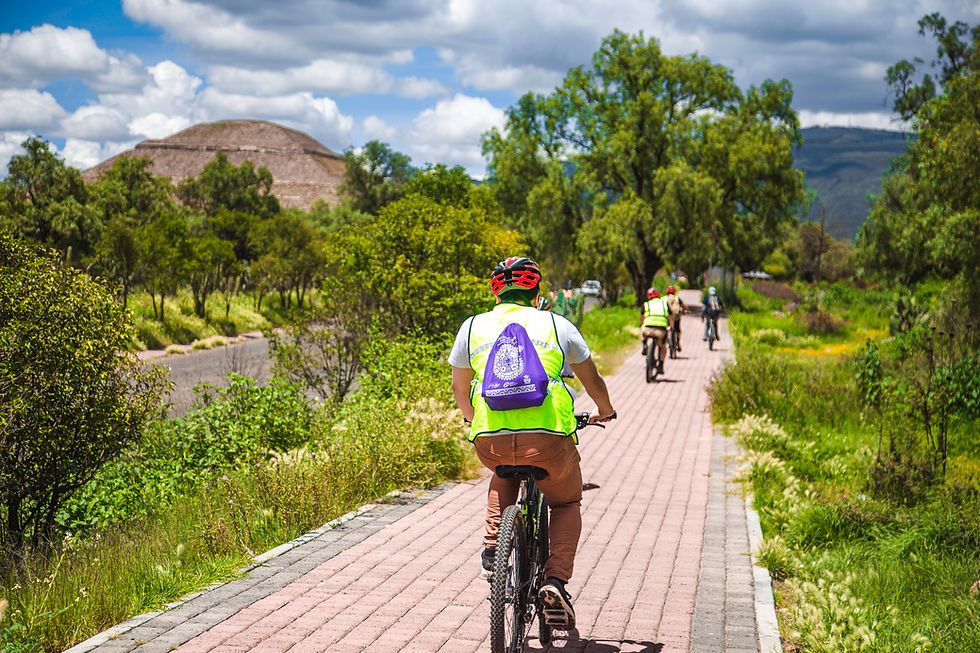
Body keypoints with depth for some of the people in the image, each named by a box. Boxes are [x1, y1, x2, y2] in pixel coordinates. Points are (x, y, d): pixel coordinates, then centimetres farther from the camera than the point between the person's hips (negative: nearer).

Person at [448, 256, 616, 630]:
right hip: (548, 438, -1)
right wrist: (605, 412, 47)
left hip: (490, 441, 2)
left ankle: (494, 543, 17)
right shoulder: (557, 325, 16)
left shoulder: (473, 327, 18)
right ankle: (555, 580, 6)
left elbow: (459, 387, 29)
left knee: (504, 476, 37)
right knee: (567, 503, 25)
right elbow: (592, 381, 27)